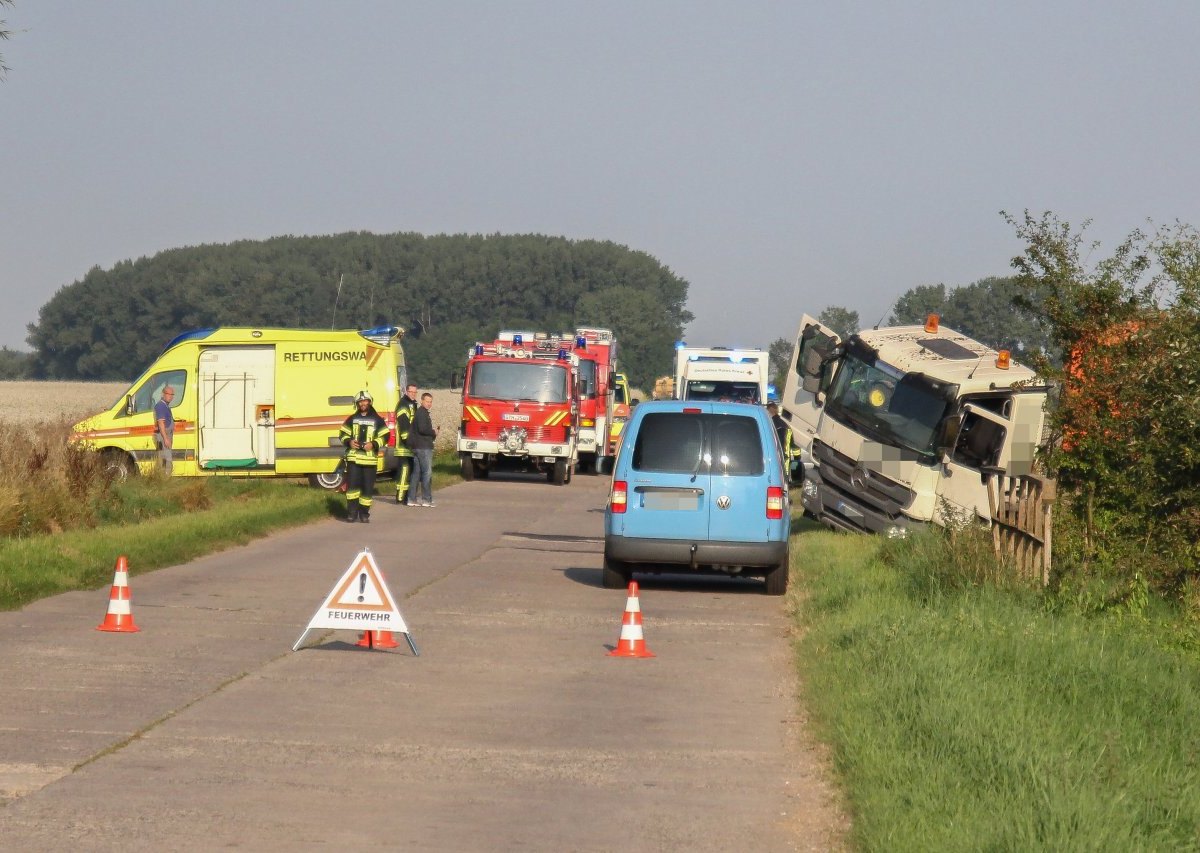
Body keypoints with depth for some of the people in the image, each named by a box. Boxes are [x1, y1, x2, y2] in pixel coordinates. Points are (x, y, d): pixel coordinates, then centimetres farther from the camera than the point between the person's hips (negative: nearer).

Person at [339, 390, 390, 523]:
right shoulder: (352, 419, 12)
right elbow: (343, 434, 16)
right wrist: (349, 442, -6)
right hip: (353, 457, 1)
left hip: (370, 458, -1)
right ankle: (352, 512, -3)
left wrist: (373, 444, -11)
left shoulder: (377, 420, 6)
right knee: (352, 484, -8)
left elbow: (385, 436, 4)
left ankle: (364, 513, 9)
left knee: (368, 487, 0)